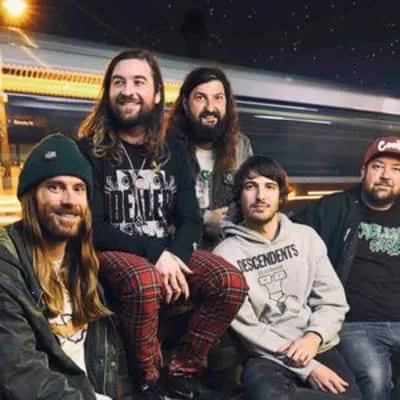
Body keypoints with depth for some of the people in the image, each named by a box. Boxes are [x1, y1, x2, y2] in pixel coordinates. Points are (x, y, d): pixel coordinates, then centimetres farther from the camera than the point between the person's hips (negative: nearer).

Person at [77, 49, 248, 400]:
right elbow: (93, 227, -10)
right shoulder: (90, 150, -3)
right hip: (112, 253, -3)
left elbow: (191, 219, 3)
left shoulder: (173, 150, 8)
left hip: (169, 251, 4)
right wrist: (154, 252, -20)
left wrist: (174, 257, -17)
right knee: (145, 283, -36)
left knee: (232, 283, -18)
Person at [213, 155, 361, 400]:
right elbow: (245, 326, -9)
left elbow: (333, 301, 6)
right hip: (267, 356, -1)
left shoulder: (305, 237, 6)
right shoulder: (226, 254, -5)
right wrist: (305, 366, -14)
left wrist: (313, 336, -14)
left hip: (319, 347, 2)